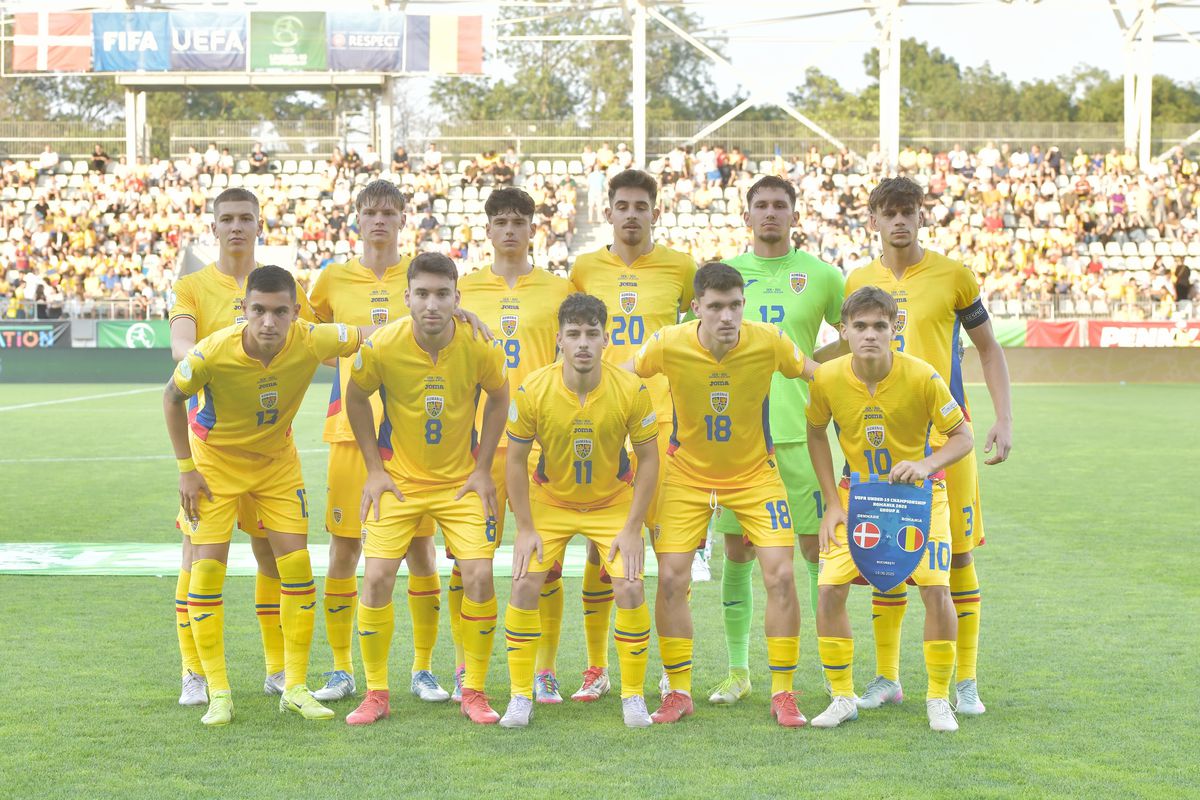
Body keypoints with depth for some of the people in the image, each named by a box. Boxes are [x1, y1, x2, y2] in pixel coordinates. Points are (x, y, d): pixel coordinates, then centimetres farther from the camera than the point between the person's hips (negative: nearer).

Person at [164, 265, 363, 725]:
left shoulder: (311, 342, -26)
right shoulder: (213, 353, -30)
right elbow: (173, 397, -10)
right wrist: (186, 468, -10)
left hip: (278, 461, 2)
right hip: (215, 459, -2)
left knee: (297, 565, -3)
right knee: (207, 567, -10)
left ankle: (295, 687, 10)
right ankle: (218, 693, 2)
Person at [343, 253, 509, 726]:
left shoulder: (480, 347, -16)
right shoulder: (382, 346, -18)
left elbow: (499, 398, 4)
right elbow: (356, 399, 1)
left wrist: (482, 469, 0)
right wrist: (374, 469, -2)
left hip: (461, 480, 0)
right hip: (398, 479, 0)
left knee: (478, 575, -11)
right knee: (377, 577, -10)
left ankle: (474, 692, 7)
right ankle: (375, 694, 7)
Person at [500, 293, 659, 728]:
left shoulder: (631, 390, -21)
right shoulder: (533, 390, -21)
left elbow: (648, 458, -9)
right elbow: (516, 460, -8)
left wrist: (632, 528, -12)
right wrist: (525, 528, -10)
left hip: (614, 502, 0)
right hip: (550, 500, 1)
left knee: (630, 590, -14)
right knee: (524, 584, -12)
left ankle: (633, 696, 4)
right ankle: (521, 696, 3)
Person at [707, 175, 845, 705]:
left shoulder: (821, 275, 5)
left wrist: (809, 362, 3)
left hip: (799, 431, -1)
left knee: (817, 546, 0)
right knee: (737, 552, 3)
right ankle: (738, 670, 13)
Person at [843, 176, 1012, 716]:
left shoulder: (953, 276, 1)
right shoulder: (859, 282, 8)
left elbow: (988, 348, 8)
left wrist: (1004, 419, -2)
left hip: (945, 431, -2)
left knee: (957, 553, -1)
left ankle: (965, 681, 8)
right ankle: (886, 678, 16)